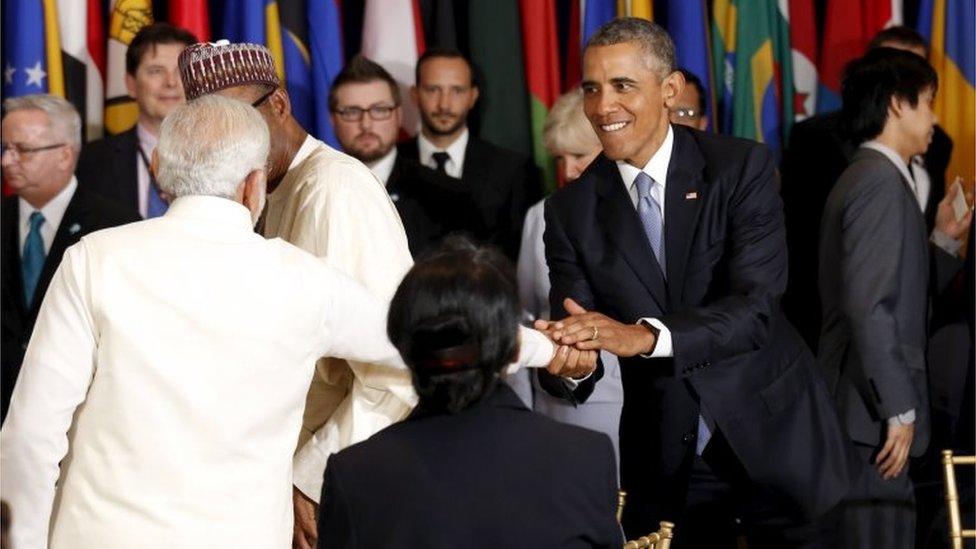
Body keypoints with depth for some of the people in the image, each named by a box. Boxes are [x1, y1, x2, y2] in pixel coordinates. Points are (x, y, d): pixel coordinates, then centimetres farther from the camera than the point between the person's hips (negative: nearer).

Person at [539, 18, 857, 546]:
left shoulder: (742, 167, -10)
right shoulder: (572, 210, -2)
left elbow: (756, 304, -21)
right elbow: (574, 336, -7)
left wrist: (646, 336, -36)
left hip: (773, 440, -2)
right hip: (665, 461, 2)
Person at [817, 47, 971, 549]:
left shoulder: (864, 179, 19)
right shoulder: (882, 181, -12)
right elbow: (869, 306, -21)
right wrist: (899, 409, -20)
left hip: (870, 413, 10)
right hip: (874, 415, -10)